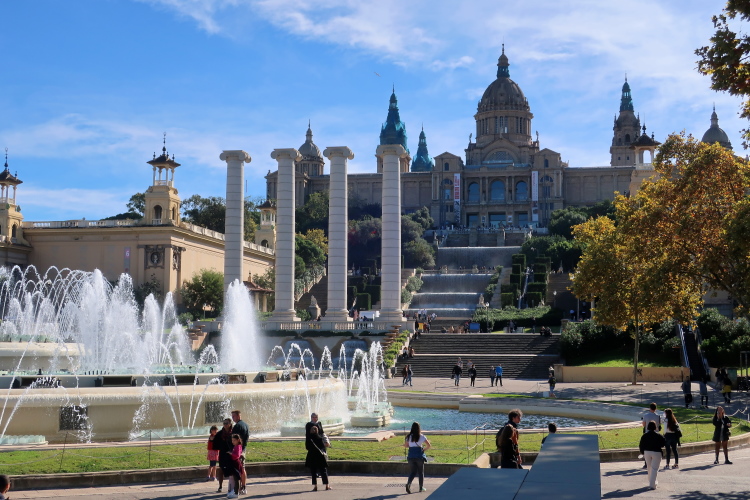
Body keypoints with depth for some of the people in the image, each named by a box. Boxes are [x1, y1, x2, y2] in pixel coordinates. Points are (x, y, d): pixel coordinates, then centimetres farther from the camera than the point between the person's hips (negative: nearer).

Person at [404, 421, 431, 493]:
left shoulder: (409, 436, 1)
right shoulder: (421, 436, -7)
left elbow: (405, 445, 10)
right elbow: (429, 445, -9)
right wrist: (424, 449, 7)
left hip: (411, 456, 2)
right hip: (419, 456, -2)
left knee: (413, 471, 9)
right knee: (421, 471, 14)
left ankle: (408, 483, -15)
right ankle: (421, 487, 21)